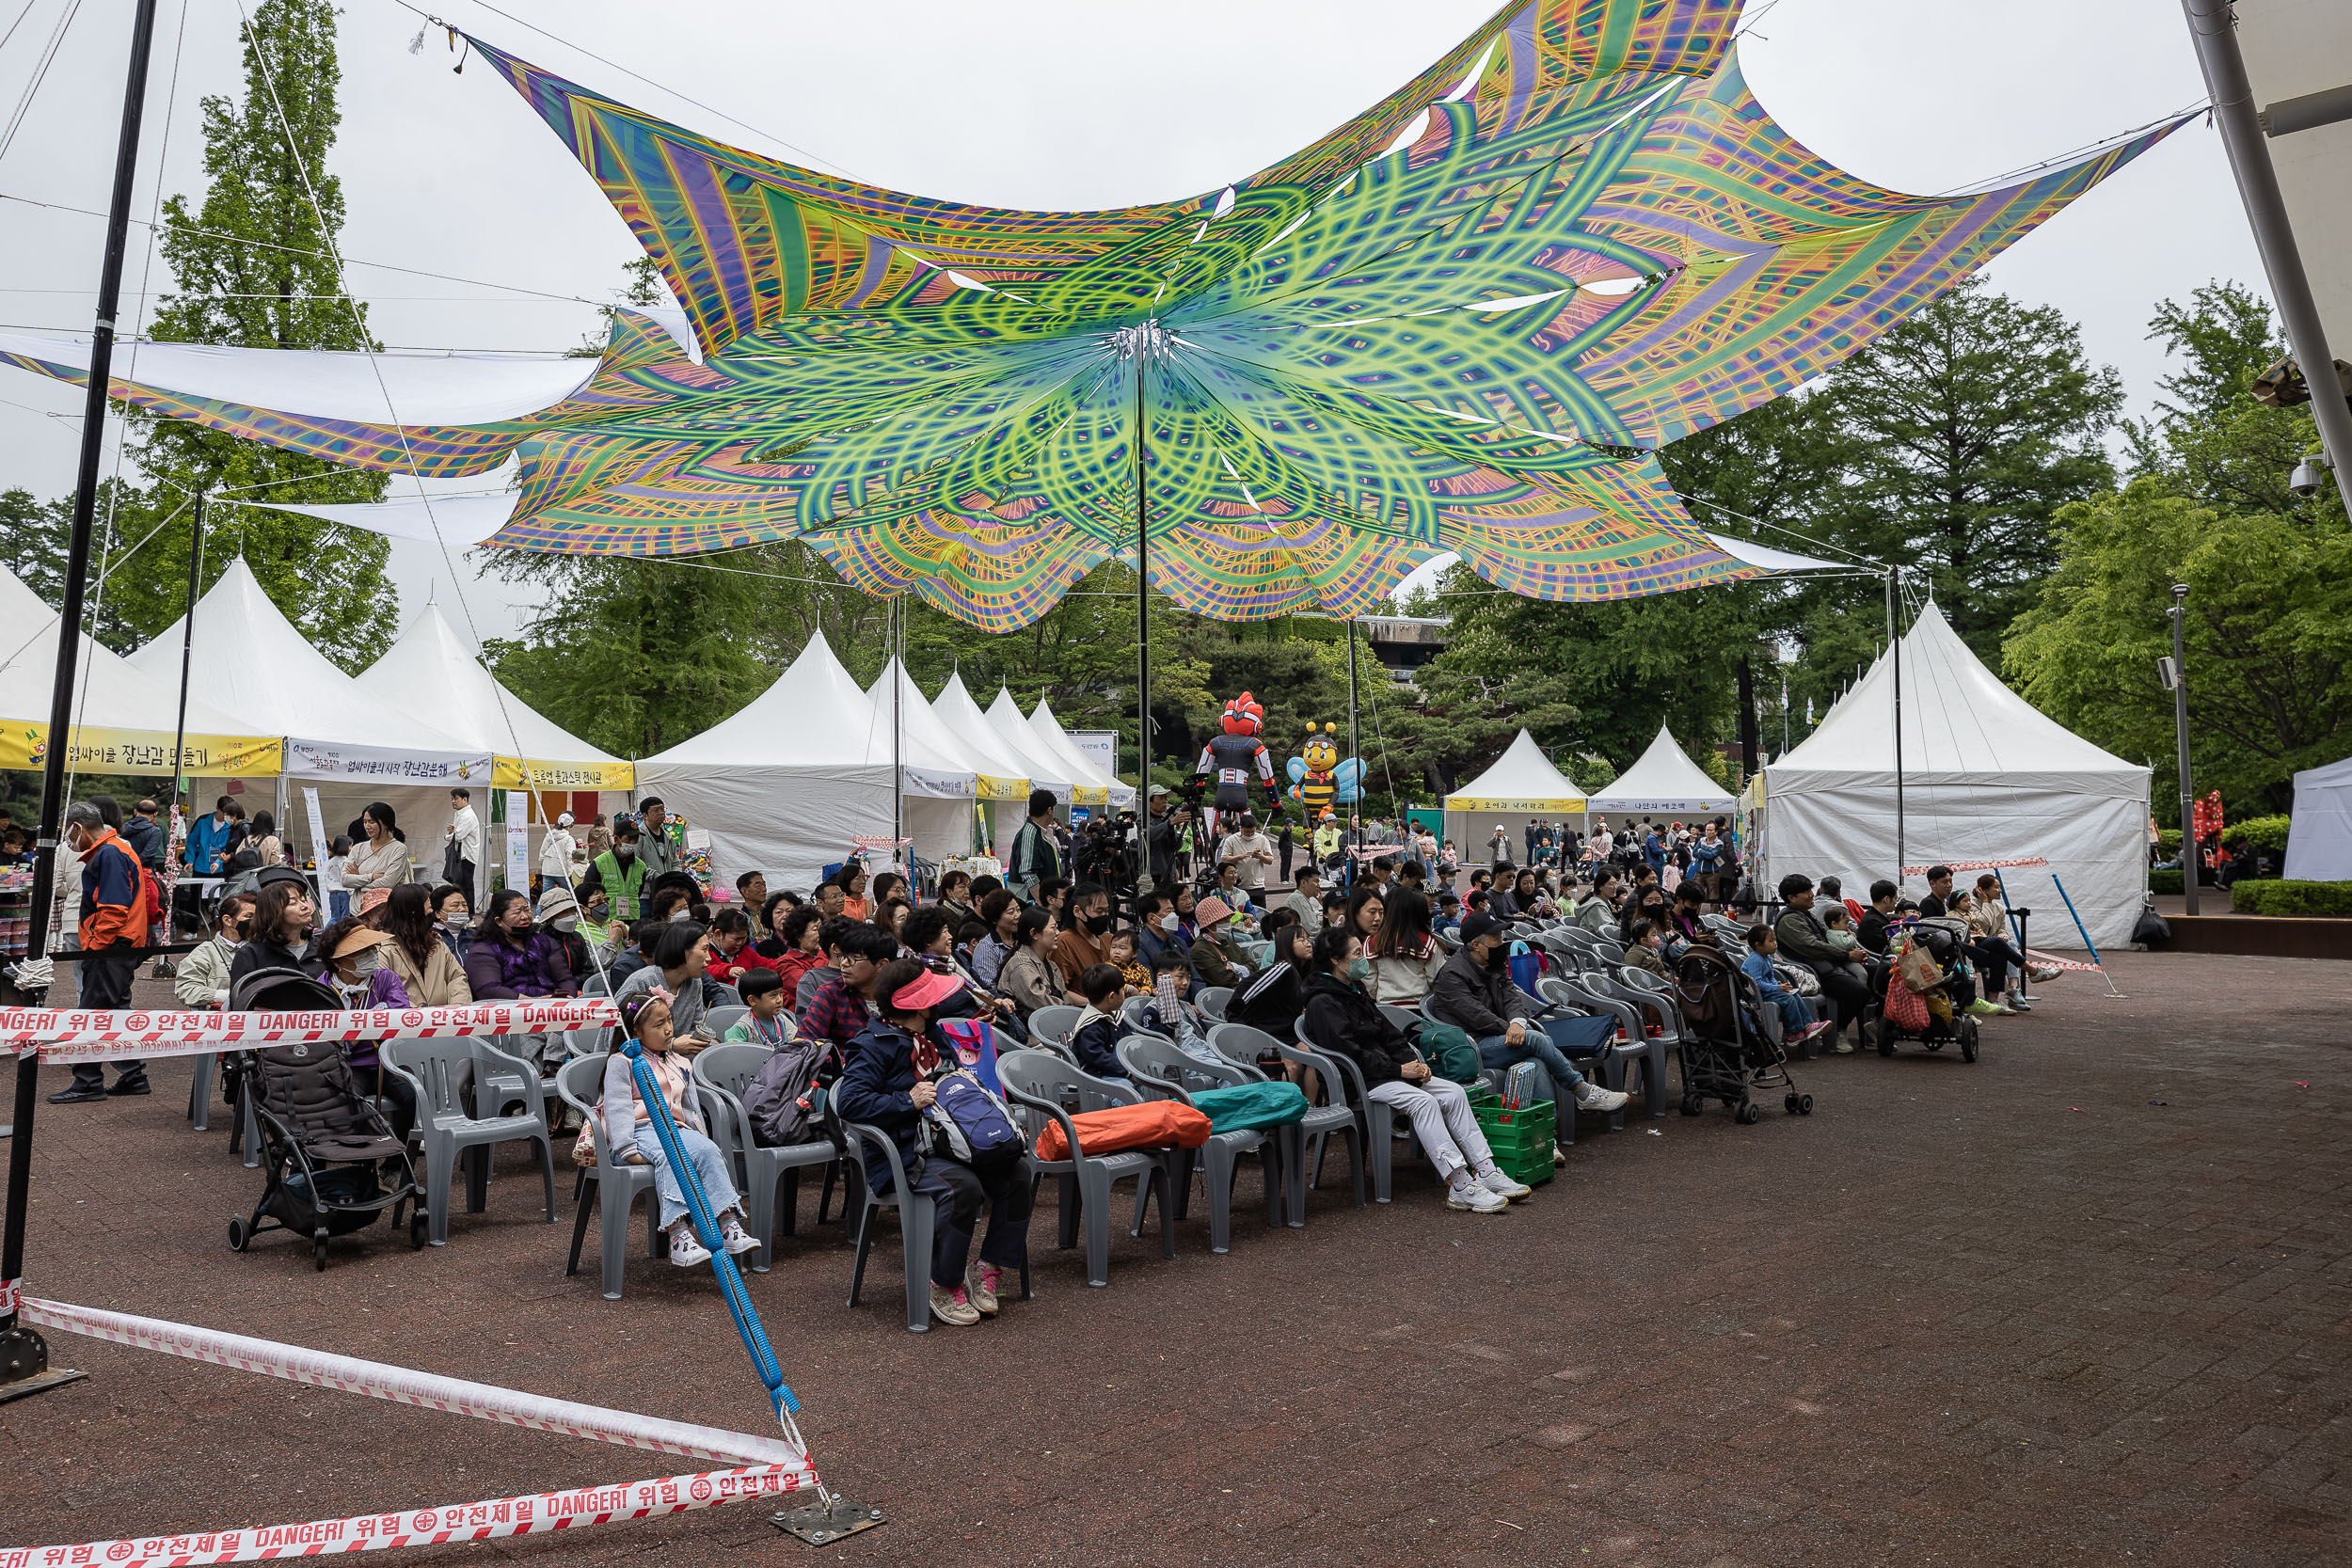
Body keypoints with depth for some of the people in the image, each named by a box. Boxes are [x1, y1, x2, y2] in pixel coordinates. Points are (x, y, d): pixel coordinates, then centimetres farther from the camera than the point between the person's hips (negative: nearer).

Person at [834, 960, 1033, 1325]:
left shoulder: (930, 1036, 19)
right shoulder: (874, 1045, -8)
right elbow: (849, 1102, -19)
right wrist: (909, 1101, -22)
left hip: (947, 1140, 8)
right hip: (901, 1154, -8)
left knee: (1016, 1169, -14)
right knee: (963, 1186, -34)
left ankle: (989, 1268, -4)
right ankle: (944, 1285, -15)